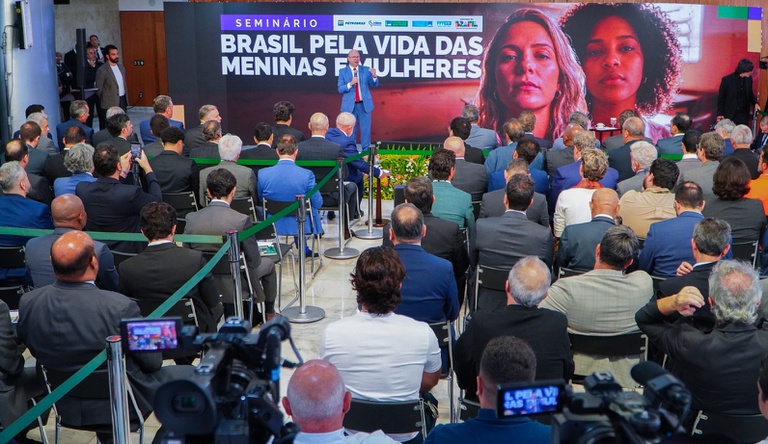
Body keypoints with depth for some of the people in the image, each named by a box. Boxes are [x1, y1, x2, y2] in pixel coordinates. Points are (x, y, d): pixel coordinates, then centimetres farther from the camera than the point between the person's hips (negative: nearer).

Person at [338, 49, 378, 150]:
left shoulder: (366, 70, 4)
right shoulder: (343, 71, 2)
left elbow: (374, 85, -3)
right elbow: (340, 89, -4)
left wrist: (374, 76, -24)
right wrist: (350, 83, -20)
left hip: (364, 105, 1)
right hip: (350, 105, -1)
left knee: (365, 130, 3)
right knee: (350, 131, 6)